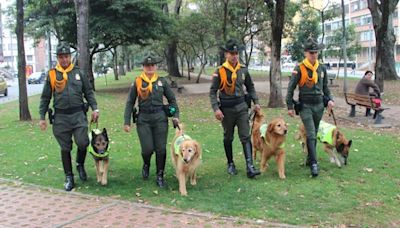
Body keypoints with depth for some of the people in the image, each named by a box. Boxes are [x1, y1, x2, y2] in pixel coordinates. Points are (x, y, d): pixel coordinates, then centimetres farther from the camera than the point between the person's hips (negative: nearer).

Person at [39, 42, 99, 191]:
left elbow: (88, 92, 10)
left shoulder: (79, 73, 6)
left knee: (82, 143, -10)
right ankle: (69, 178, 20)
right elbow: (45, 98, 7)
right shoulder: (52, 75, 3)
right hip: (61, 117, 0)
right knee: (65, 148, 7)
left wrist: (94, 108, -1)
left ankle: (80, 165, 21)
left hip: (78, 114, 0)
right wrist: (42, 117, 3)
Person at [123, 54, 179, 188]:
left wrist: (176, 115, 1)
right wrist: (127, 122, 0)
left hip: (160, 118, 1)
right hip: (143, 119, -1)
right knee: (147, 148, -5)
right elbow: (130, 103, 4)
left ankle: (160, 176, 17)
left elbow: (172, 99, 12)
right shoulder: (137, 82, 2)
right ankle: (146, 165, 29)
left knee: (161, 149, 1)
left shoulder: (162, 81, 5)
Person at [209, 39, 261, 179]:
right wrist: (216, 109, -18)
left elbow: (250, 87, 16)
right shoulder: (220, 71, -9)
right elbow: (212, 92, -8)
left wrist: (256, 102, 8)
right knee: (228, 138, 11)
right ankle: (230, 164, 28)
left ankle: (250, 167, -9)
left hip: (241, 107, 2)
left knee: (245, 137, -5)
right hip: (226, 109, -2)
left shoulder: (243, 70, 2)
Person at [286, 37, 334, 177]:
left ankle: (309, 158, 27)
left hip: (319, 105, 5)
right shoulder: (299, 69, -9)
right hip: (305, 106, -5)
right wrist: (290, 106, -7)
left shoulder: (322, 68, 6)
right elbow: (291, 88, -5)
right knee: (311, 134, -11)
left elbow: (325, 87, 16)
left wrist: (329, 99, 1)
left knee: (314, 134, 13)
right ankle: (314, 163, -10)